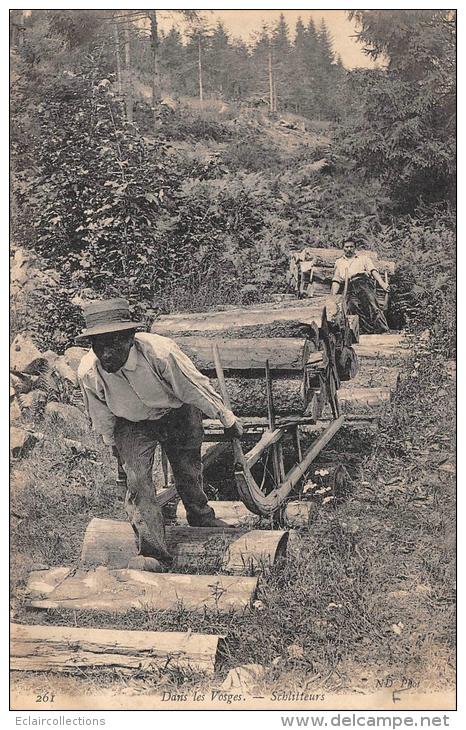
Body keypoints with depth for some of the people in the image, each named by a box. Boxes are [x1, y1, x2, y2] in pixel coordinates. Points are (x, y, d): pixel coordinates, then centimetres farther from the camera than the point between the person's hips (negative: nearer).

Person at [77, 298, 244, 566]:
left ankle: (201, 517, 46)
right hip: (132, 426, 1)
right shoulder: (88, 373, -29)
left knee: (189, 471, 16)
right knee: (137, 478, -16)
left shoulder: (159, 352, -39)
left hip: (179, 415, 0)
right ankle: (153, 551, -5)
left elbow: (196, 387, -24)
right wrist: (112, 442, 10)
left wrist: (227, 419, -12)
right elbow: (101, 415, -7)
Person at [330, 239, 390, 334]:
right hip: (349, 287, 1)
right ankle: (370, 330, -39)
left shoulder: (363, 257, 28)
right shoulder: (339, 262, 32)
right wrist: (333, 296, 4)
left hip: (363, 281, 0)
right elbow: (336, 280, 22)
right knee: (353, 304, -29)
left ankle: (381, 327, -40)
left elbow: (373, 270, 13)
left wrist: (382, 283, -4)